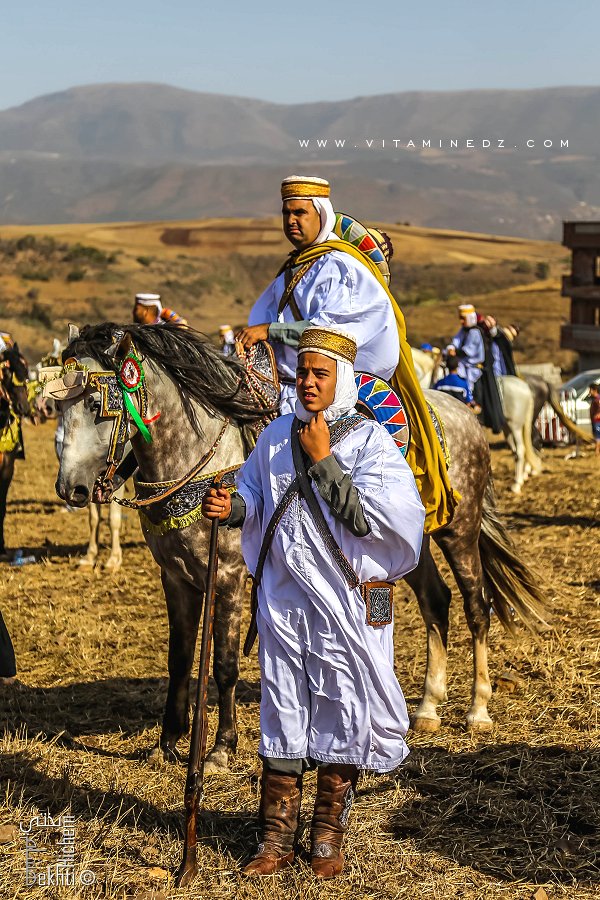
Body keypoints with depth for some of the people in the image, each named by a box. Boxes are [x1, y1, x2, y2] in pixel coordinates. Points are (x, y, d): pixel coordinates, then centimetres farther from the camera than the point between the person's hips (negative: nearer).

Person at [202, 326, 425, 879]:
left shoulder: (370, 440, -7)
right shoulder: (277, 435, 6)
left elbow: (368, 517, -18)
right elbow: (255, 498, 16)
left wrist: (323, 460, -20)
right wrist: (232, 509, -6)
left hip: (345, 601, -3)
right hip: (282, 598, 4)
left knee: (340, 714, 6)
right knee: (282, 714, 8)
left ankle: (329, 839, 20)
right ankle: (277, 839, 18)